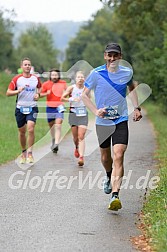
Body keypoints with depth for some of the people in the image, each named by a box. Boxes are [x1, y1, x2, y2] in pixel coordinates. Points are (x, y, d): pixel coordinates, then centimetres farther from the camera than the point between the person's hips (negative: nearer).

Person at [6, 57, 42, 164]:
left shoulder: (36, 78, 3)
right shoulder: (16, 79, -2)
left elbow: (40, 88, 23)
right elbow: (8, 92, -2)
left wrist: (38, 94, 3)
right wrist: (18, 91, -19)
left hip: (32, 108, 0)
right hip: (20, 108, 0)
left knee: (31, 129, -18)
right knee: (22, 132, 8)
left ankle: (30, 153, -7)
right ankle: (24, 152, 27)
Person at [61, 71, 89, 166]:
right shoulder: (71, 88, -3)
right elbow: (62, 98, -3)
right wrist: (72, 99, -15)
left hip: (83, 113, 0)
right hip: (73, 113, 0)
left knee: (81, 137, -10)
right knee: (75, 136, 9)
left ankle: (81, 157, -16)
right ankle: (77, 148, 43)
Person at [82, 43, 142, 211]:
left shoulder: (127, 72, 0)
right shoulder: (96, 74, -8)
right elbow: (84, 95, 0)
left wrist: (136, 108, 12)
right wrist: (95, 111, -15)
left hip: (121, 121, 0)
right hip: (102, 122, 1)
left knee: (118, 157, -15)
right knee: (105, 157, 15)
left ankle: (115, 196, -22)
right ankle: (109, 177, 49)